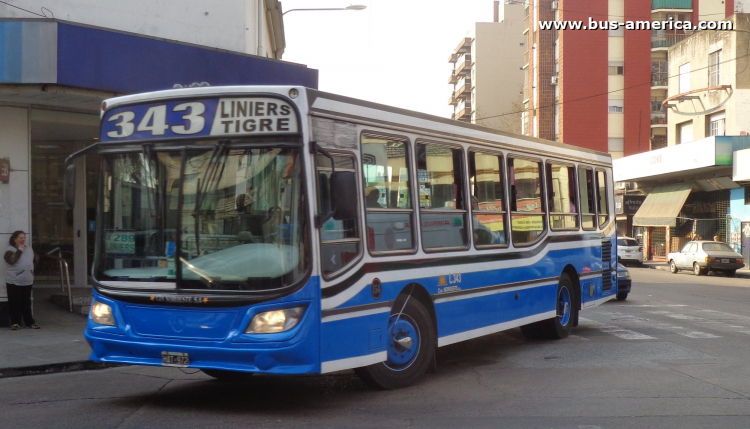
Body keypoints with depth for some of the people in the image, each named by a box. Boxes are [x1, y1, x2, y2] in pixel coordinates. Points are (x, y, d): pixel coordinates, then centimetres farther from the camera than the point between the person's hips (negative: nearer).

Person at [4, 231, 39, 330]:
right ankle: (15, 323, 6)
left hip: (27, 281, 5)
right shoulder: (10, 250, -7)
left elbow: (35, 260, 24)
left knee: (27, 303, 9)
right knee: (15, 303, -1)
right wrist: (20, 250, -19)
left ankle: (30, 322, 13)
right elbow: (11, 260, -26)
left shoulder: (29, 249, 10)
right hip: (14, 282, -4)